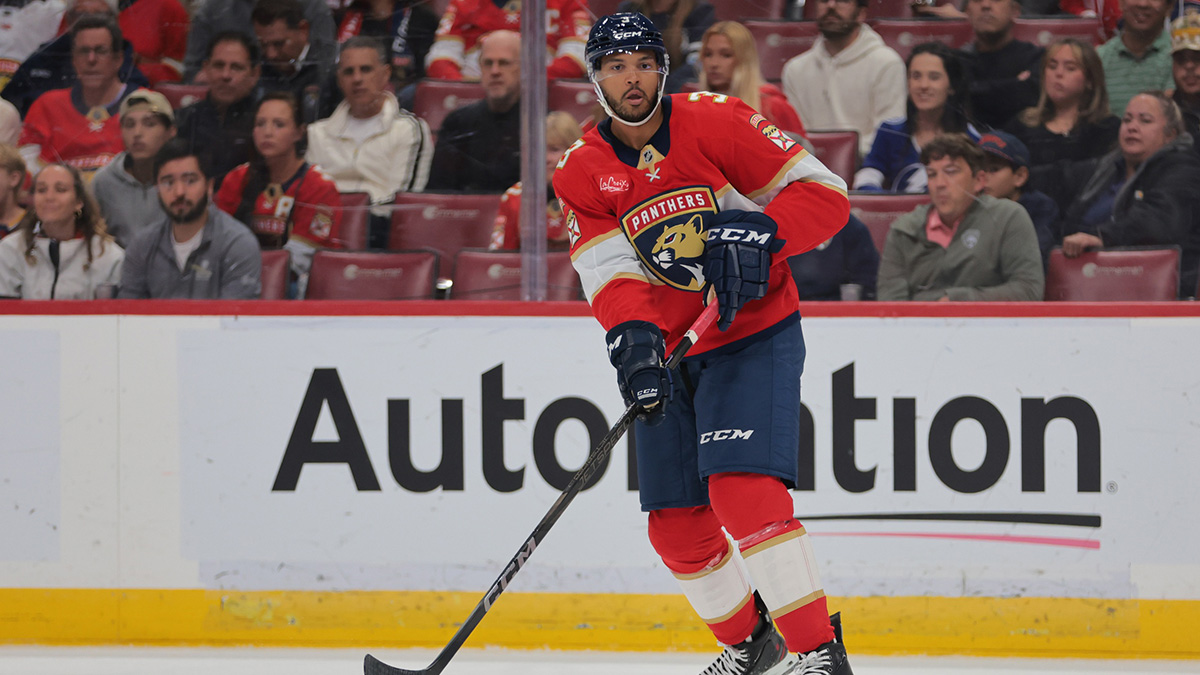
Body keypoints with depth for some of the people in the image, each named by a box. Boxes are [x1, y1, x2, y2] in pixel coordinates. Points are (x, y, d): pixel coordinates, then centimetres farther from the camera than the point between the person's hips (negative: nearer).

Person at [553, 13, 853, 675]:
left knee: (743, 489, -24)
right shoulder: (582, 173, 0)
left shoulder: (716, 123, -10)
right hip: (670, 354, 5)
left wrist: (759, 235, -28)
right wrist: (632, 338, -32)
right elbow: (611, 273, -12)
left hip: (755, 335, -5)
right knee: (676, 526, 7)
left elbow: (824, 193, -10)